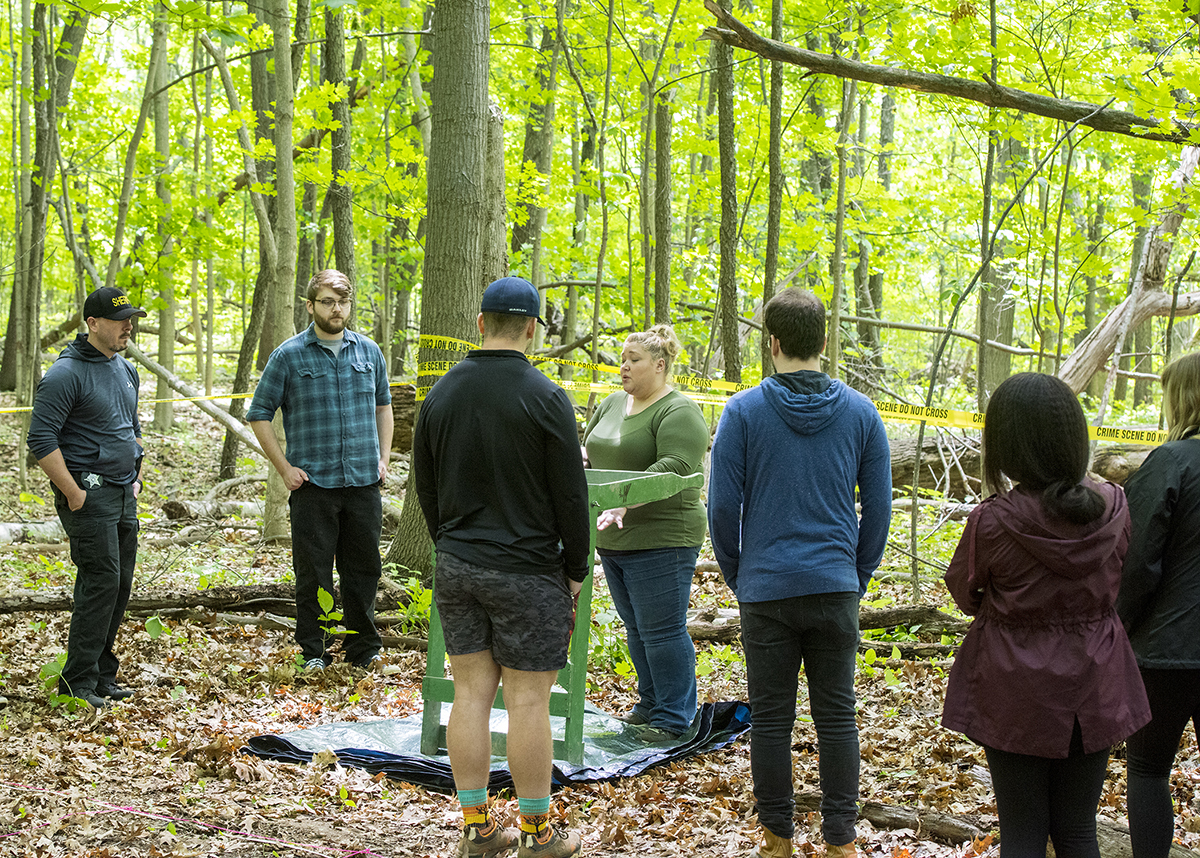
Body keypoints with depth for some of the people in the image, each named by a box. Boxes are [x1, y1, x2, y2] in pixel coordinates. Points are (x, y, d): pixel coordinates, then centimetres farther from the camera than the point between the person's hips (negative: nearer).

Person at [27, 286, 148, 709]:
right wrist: (73, 494, -17)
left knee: (120, 585, 8)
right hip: (89, 495, -8)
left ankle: (102, 676, 17)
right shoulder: (65, 373, -13)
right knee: (101, 582, -12)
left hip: (124, 496, 8)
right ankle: (77, 683, -5)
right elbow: (41, 439, -16)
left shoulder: (125, 370, 14)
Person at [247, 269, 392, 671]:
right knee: (313, 571, 2)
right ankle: (313, 651, 13)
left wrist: (384, 458, 12)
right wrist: (284, 467, -4)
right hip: (313, 483, -3)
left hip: (363, 481, 3)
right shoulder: (288, 356, -3)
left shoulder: (369, 352, 8)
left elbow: (383, 405, 22)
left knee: (364, 567, 9)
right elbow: (259, 414, 2)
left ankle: (363, 648, 21)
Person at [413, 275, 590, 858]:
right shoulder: (546, 399, -12)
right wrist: (576, 569, 2)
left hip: (456, 568, 5)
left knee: (471, 694, 10)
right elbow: (571, 495, -9)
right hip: (527, 571, -5)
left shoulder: (441, 392, 4)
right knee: (528, 701, 1)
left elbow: (425, 484, 12)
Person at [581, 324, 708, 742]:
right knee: (636, 628, 15)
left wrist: (624, 502, -32)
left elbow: (675, 467, -24)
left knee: (662, 630, -4)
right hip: (614, 538, 8)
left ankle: (674, 718, 4)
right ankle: (650, 704, 26)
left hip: (660, 538, -8)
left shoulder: (679, 412, -12)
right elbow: (588, 448, 24)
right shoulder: (612, 404, 14)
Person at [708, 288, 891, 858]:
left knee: (770, 719, 8)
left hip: (766, 591, -2)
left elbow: (723, 507, -3)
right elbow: (878, 507, 4)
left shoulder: (743, 411, -5)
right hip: (836, 589, 2)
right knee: (836, 715, 9)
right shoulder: (860, 412, 2)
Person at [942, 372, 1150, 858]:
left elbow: (964, 591, -4)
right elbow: (1116, 585, 6)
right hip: (1094, 687, 3)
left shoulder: (993, 522, -21)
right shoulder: (1114, 507, -10)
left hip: (1016, 690, -3)